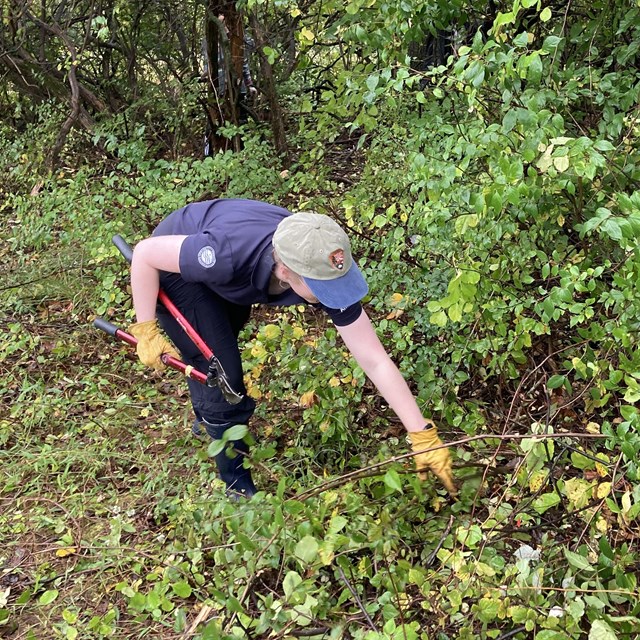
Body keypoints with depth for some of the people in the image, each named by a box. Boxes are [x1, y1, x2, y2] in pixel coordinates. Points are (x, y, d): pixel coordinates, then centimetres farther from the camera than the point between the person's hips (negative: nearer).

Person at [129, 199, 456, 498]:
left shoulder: (323, 268, -33)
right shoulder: (228, 255, -46)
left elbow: (376, 361, -27)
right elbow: (144, 252, -28)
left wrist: (423, 436, -27)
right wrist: (146, 330, -25)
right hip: (173, 264, -5)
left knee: (222, 347, 28)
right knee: (220, 373, -11)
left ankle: (207, 417, 60)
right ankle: (239, 488, 11)